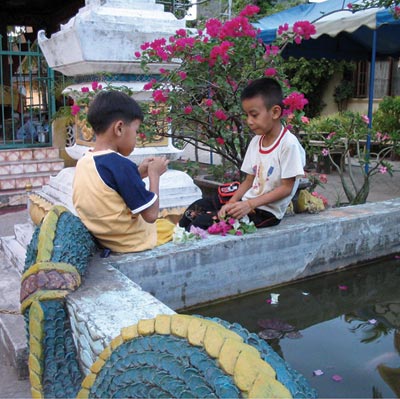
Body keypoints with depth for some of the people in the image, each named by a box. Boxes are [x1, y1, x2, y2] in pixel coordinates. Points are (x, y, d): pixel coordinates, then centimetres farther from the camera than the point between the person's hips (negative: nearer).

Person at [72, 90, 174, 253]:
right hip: (132, 242, -8)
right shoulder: (121, 165, -26)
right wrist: (154, 174, -9)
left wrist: (137, 174, 6)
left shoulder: (83, 162, -2)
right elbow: (151, 215, -22)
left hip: (102, 238, 8)